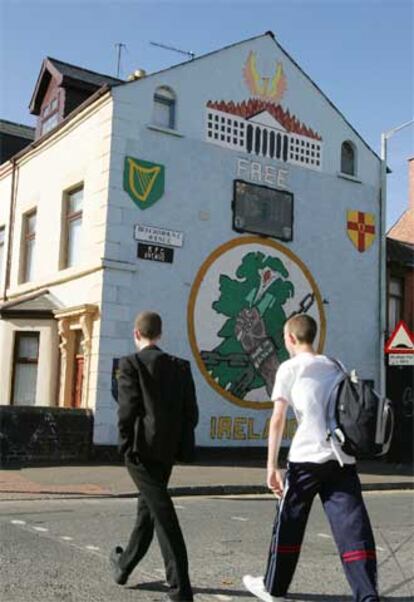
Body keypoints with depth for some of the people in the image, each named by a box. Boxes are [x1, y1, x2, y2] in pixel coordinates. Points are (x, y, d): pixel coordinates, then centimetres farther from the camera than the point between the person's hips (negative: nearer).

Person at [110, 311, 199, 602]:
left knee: (163, 514, -6)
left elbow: (127, 410, -14)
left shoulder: (131, 364, -8)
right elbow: (191, 412, 3)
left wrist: (127, 445, -4)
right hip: (167, 450, 6)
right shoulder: (180, 366, 7)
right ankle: (124, 565, 38)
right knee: (148, 508, 20)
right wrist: (179, 443, 12)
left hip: (142, 449, -6)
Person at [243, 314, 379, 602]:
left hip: (307, 457, -4)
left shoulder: (290, 368, 1)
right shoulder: (335, 366, 17)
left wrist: (271, 466, -5)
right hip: (343, 459, 4)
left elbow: (278, 419, -5)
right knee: (353, 529, 2)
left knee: (289, 525, 13)